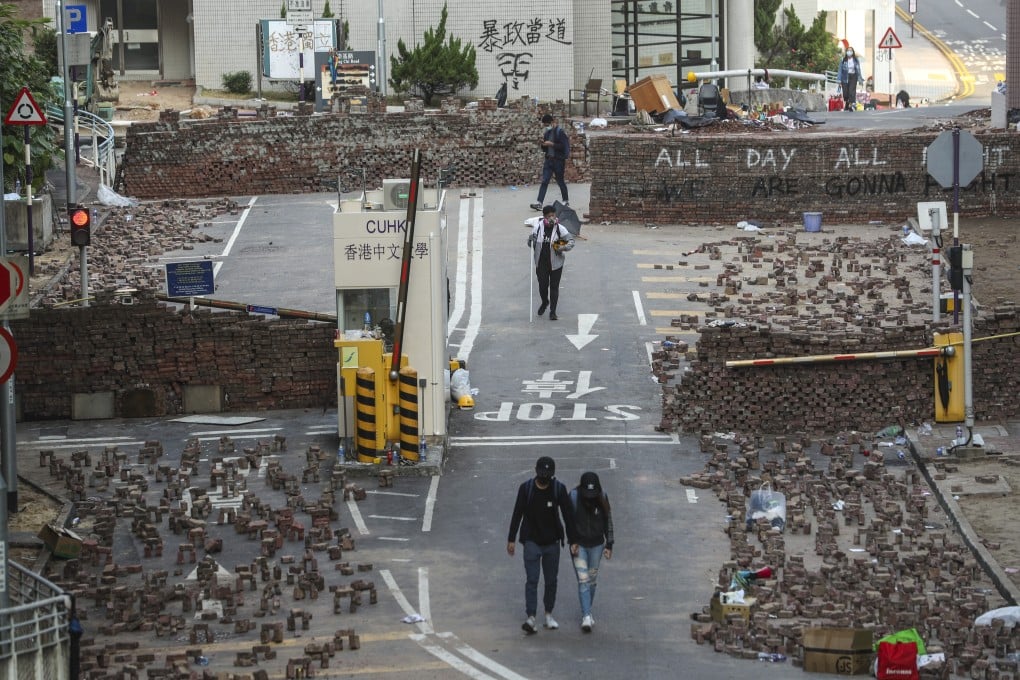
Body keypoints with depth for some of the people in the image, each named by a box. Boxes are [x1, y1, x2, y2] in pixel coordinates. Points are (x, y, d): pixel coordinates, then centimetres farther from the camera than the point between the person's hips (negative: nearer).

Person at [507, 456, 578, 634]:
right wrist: (511, 539, 2)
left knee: (551, 581, 9)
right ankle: (531, 618, -17)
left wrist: (573, 541, -2)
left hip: (552, 542, 2)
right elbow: (517, 514, 1)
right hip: (532, 542, -2)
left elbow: (568, 516, 0)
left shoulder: (559, 489, -4)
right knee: (532, 580, -11)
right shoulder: (526, 488, -6)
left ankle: (548, 615, 23)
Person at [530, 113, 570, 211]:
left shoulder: (560, 132, -9)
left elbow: (564, 146, -16)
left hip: (558, 160, -6)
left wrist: (552, 144, -18)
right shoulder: (547, 132, 12)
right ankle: (539, 203, -10)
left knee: (560, 181, 5)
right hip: (548, 160, 6)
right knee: (544, 181, -3)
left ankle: (566, 200, 22)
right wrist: (543, 144, -4)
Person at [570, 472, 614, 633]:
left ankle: (587, 613, 27)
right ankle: (586, 617, -13)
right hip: (579, 545, -3)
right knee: (583, 580, -9)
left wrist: (609, 545, 2)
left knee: (592, 580, 12)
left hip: (596, 544, 3)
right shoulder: (574, 497, -16)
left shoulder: (602, 497, -9)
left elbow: (608, 521, 1)